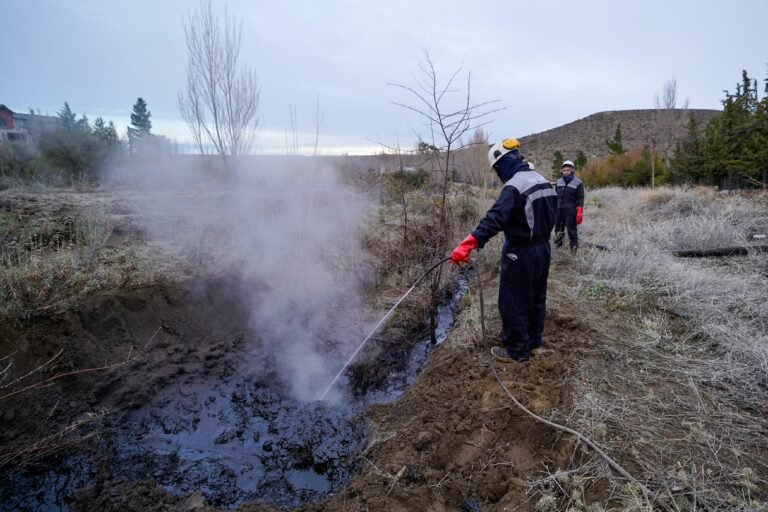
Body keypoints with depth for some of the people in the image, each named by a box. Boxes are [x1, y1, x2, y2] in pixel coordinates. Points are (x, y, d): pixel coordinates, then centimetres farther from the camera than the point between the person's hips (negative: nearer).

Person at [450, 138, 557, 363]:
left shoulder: (514, 186, -23)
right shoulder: (543, 180, 7)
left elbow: (494, 219, -36)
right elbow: (551, 215, 15)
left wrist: (468, 244, -44)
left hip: (521, 254, -9)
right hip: (543, 249, 10)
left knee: (513, 303, 3)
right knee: (537, 298, 19)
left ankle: (517, 350, 13)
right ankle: (534, 343, 33)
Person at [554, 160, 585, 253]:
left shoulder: (578, 183, -2)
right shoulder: (559, 182, 12)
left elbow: (580, 199, -5)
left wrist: (580, 212, -13)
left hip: (571, 211, -5)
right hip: (558, 210, 5)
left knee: (571, 230, -4)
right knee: (558, 229, 13)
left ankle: (574, 248, 5)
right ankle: (557, 245, 28)